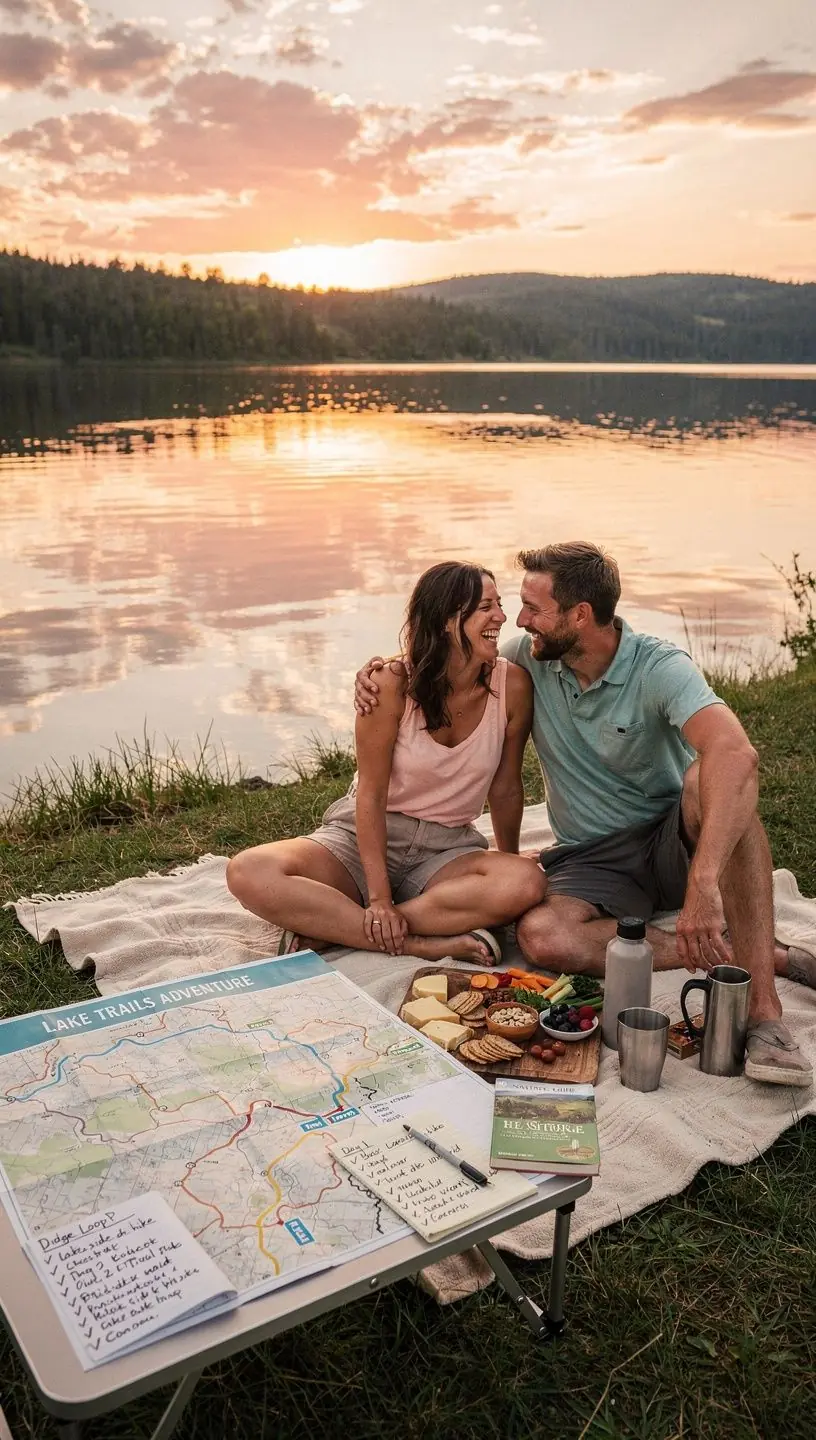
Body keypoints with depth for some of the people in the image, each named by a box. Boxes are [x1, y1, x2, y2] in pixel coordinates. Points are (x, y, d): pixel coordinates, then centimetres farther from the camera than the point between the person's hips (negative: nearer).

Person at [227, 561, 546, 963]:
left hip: (447, 850, 2)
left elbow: (505, 789, 3)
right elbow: (371, 794, -14)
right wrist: (379, 898, -20)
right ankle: (419, 945, -28)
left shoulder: (512, 684, -10)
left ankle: (324, 923, -26)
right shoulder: (393, 683, -16)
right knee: (248, 873, -28)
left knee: (527, 883, -33)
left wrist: (509, 862, 13)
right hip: (364, 836, -2)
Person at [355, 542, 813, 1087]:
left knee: (711, 780, -36)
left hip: (672, 840, -3)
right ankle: (758, 954, -22)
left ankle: (764, 1007, -38)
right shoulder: (528, 659, -3)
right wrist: (382, 668, -6)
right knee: (540, 935, -30)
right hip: (591, 859, 3)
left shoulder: (659, 667, -19)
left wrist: (703, 883, -51)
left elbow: (736, 751, -38)